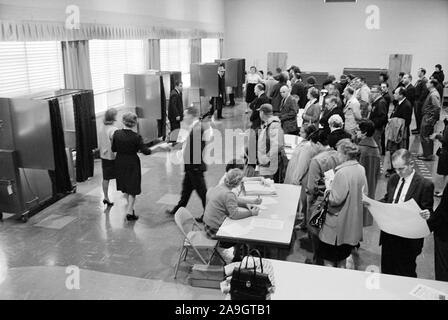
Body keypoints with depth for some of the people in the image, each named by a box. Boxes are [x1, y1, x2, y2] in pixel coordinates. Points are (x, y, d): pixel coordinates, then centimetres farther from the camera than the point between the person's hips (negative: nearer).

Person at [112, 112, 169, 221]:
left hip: (120, 162, 4)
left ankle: (130, 206, 37)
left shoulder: (116, 133, -8)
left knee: (125, 187, 21)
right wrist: (157, 149, -7)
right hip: (132, 164, -4)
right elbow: (146, 151, -18)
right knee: (132, 188, 8)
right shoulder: (136, 137, -18)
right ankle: (130, 212, 6)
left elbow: (113, 149, -1)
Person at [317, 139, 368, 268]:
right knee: (342, 258, 24)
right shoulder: (361, 169, -1)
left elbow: (335, 199, -24)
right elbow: (364, 193, 10)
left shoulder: (342, 172, -25)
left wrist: (327, 191, -6)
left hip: (338, 223, -8)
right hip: (353, 222, 8)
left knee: (328, 259, 7)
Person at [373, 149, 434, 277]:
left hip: (408, 238, -5)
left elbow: (428, 211, -9)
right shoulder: (393, 179, 6)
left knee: (405, 274, 10)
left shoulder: (425, 185, -13)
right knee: (386, 270, 19)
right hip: (389, 234, 6)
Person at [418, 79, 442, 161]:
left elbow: (438, 107, -25)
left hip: (428, 118, -10)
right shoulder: (432, 93, 12)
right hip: (427, 117, 10)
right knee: (429, 136, 17)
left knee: (424, 136, -4)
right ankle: (429, 154, 28)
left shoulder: (434, 95, -18)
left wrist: (431, 118, -21)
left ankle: (428, 155, 3)